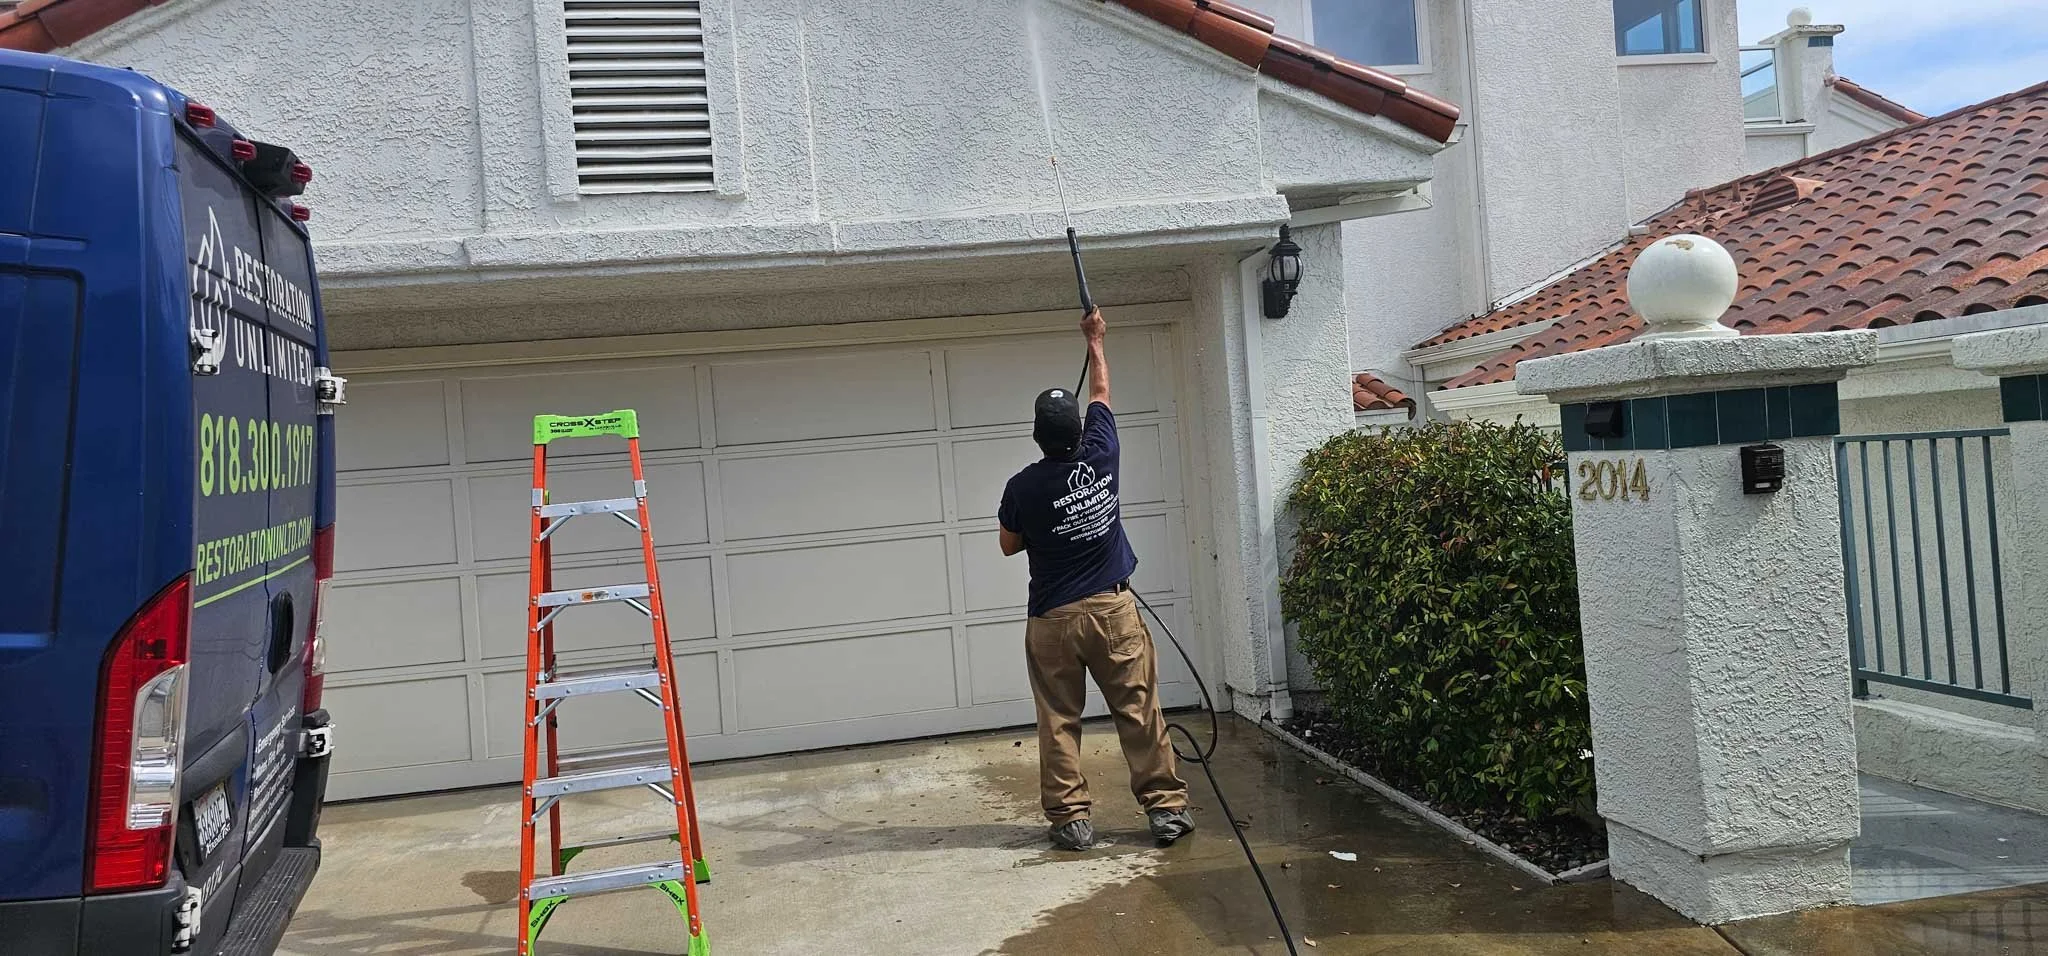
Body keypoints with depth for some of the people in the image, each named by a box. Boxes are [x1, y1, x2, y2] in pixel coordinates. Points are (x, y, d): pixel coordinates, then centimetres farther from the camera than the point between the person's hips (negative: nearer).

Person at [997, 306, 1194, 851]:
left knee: (1059, 723, 7)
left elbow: (1010, 545, 7)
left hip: (1053, 620, -2)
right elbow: (1101, 393, 13)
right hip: (1113, 609, 2)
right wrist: (1095, 341, 26)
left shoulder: (1023, 487, -11)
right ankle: (1166, 807, 9)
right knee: (1140, 711, 5)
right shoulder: (1100, 455, -6)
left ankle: (1070, 819, 9)